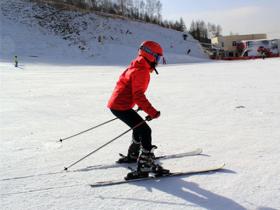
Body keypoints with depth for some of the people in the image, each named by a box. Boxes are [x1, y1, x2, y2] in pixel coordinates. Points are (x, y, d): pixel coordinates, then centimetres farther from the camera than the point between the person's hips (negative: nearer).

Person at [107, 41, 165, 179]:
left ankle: (133, 155, 40)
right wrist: (152, 112, -23)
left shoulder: (137, 67, 16)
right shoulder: (141, 71, -16)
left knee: (140, 128, 25)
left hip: (117, 104, 10)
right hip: (121, 107, -10)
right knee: (145, 131, -12)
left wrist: (141, 105, 36)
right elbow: (138, 95, -23)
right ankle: (144, 167, -18)